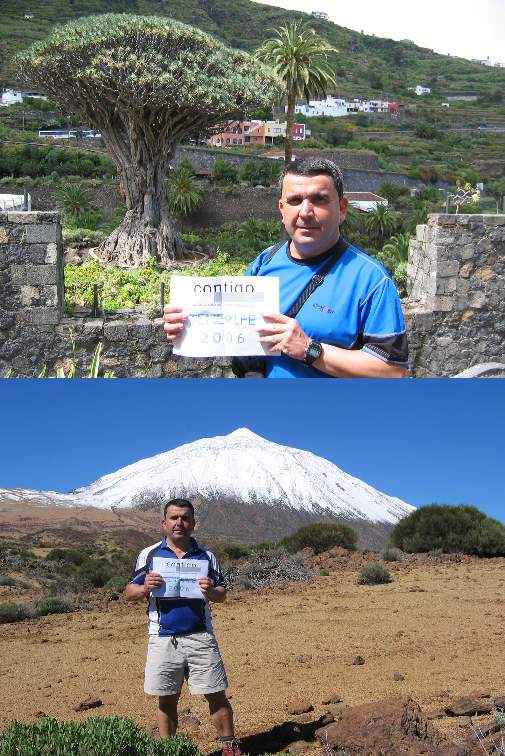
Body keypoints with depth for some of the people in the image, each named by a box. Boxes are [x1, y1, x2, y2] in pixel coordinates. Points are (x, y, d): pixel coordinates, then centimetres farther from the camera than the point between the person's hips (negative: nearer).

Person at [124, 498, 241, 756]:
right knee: (167, 700, 8)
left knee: (216, 695, 2)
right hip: (163, 638, 0)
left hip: (200, 638, 1)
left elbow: (222, 594, 9)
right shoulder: (149, 554, 5)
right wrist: (145, 588, -15)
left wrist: (210, 591, -15)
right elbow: (129, 593, 7)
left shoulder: (206, 556, 8)